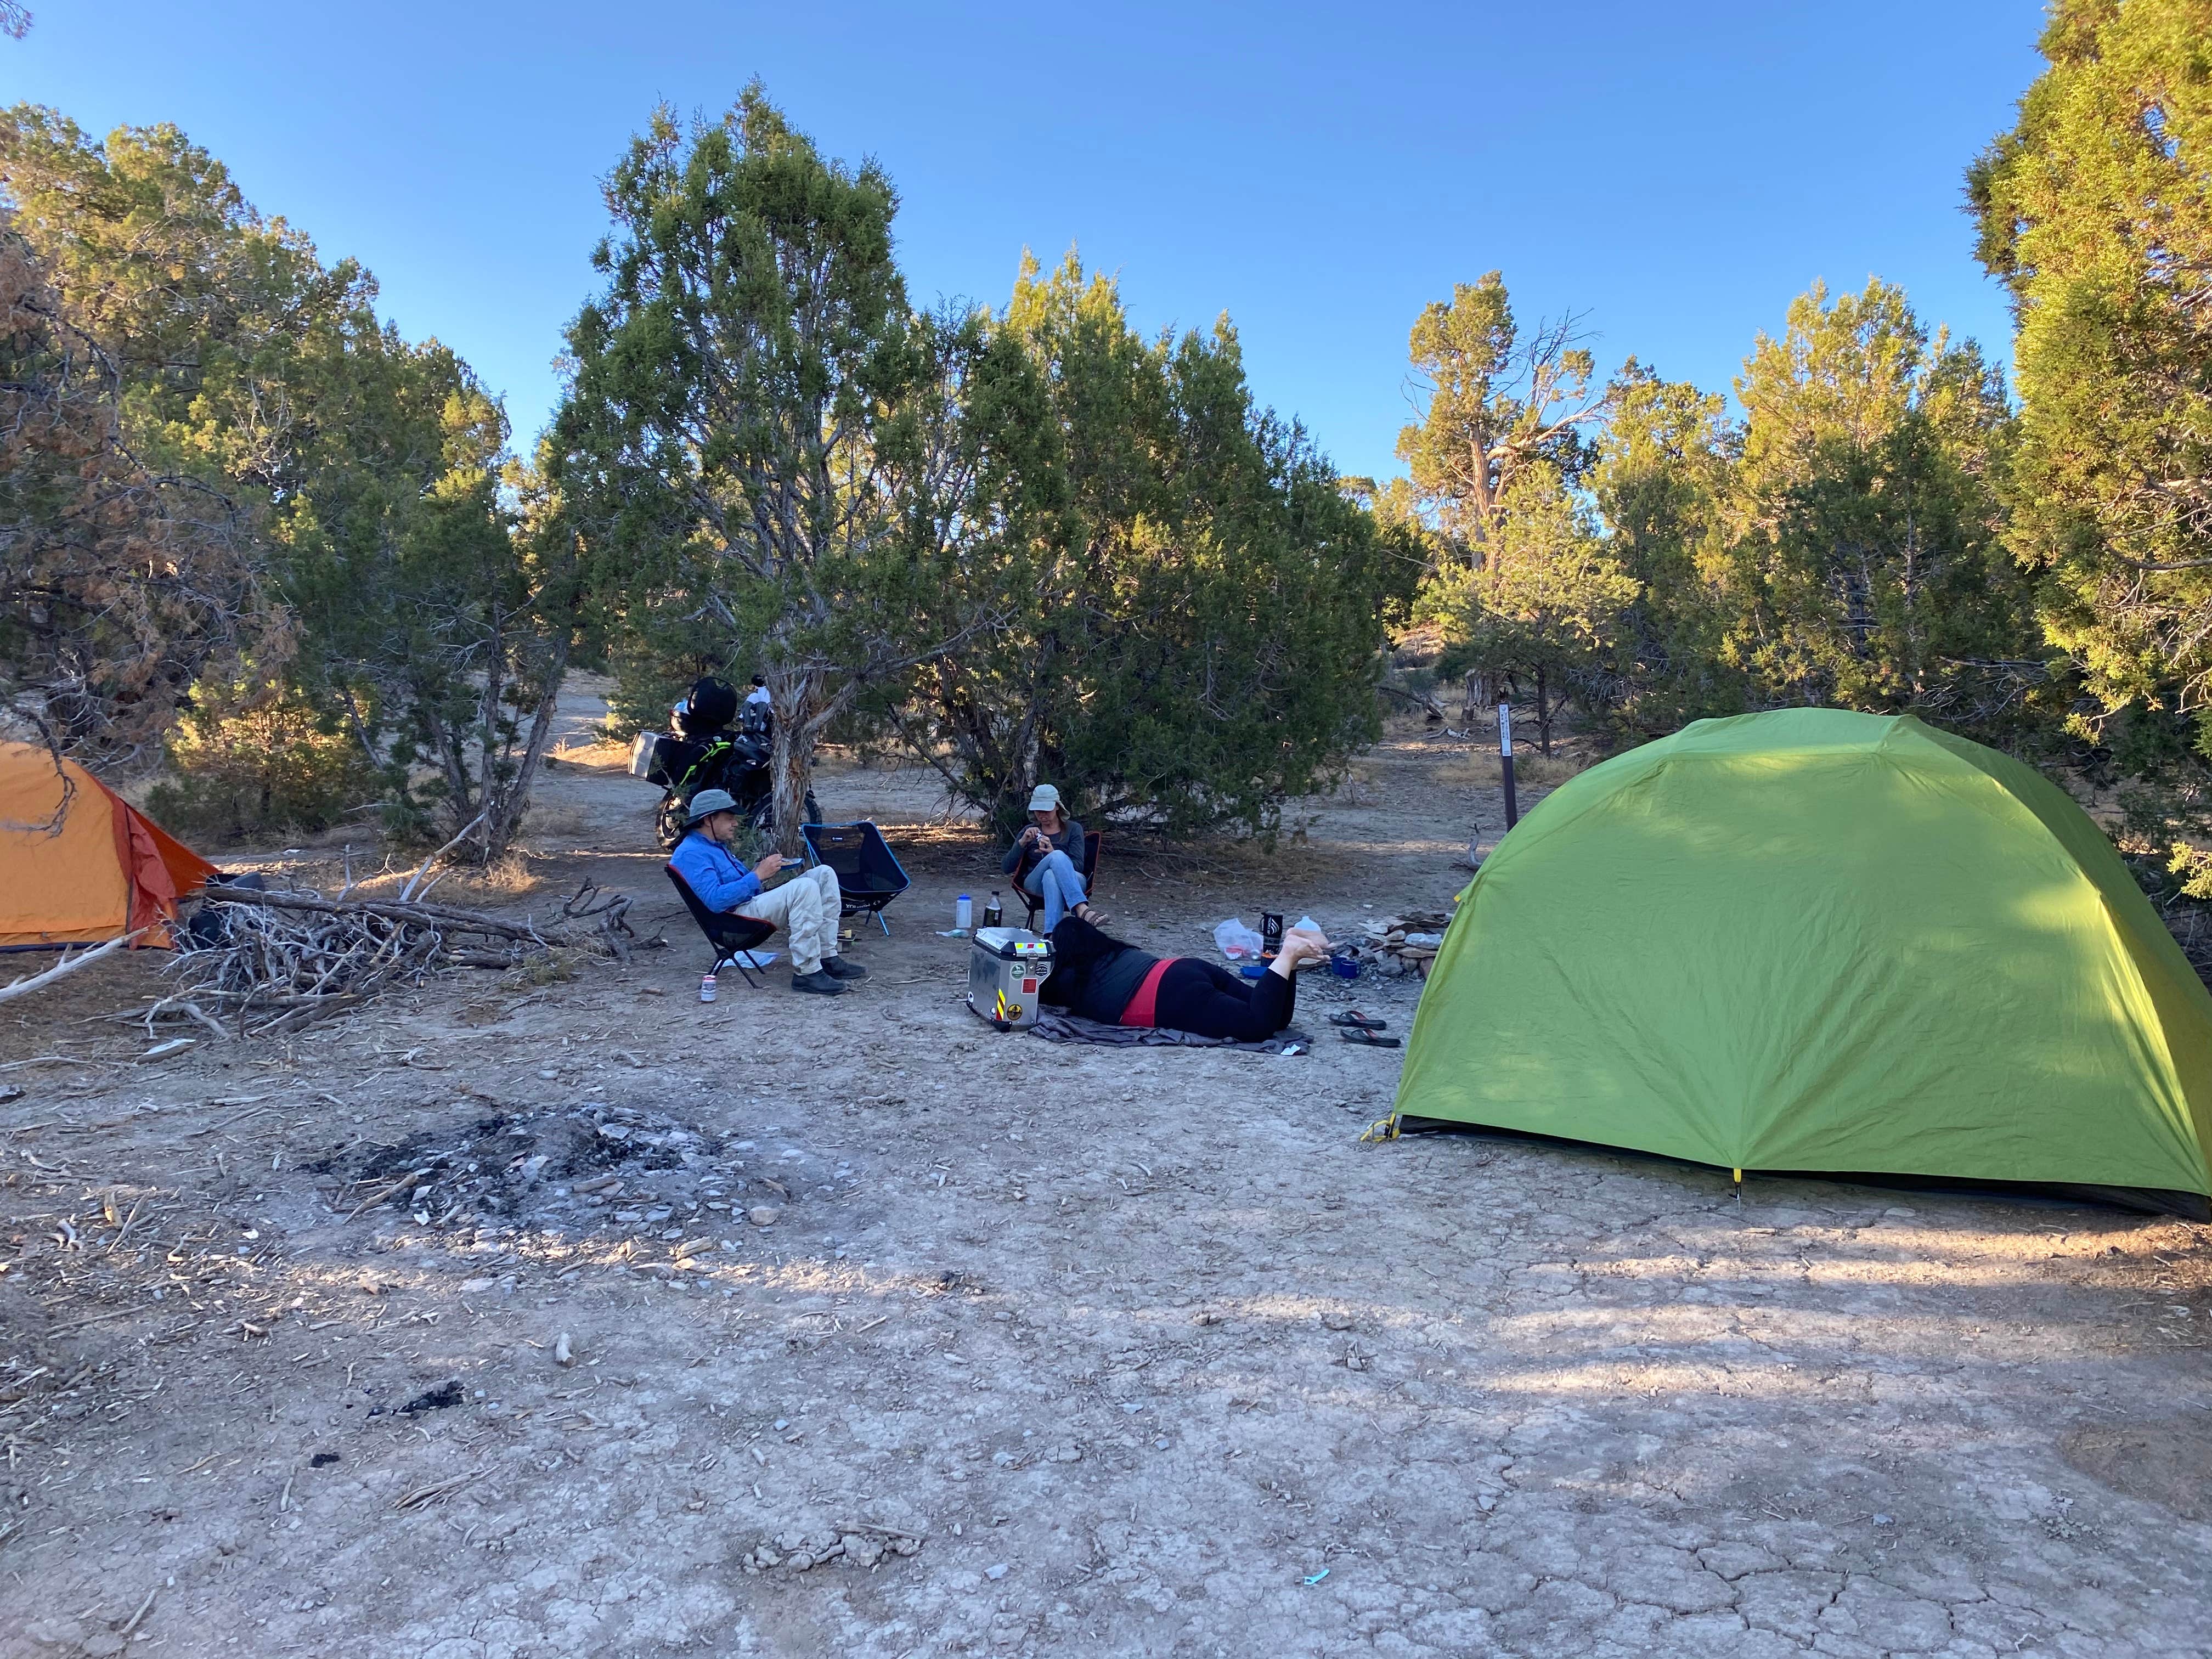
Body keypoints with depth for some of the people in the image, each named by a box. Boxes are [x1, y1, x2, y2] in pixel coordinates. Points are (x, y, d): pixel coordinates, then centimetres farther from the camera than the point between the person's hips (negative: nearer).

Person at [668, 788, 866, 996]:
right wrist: (758, 875, -20)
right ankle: (806, 972, -28)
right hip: (736, 916, -11)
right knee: (806, 887, -30)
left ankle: (828, 959, -6)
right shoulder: (690, 854, -12)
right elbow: (715, 900, -24)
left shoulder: (716, 845, 21)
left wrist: (763, 868, 9)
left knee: (824, 873, 1)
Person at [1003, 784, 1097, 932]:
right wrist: (1022, 842, -9)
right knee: (1057, 856, -35)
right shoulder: (1029, 831, 18)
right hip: (1035, 885, 1)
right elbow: (1007, 869, 8)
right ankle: (1082, 910, -58)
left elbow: (1078, 866, -4)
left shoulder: (1073, 829, 11)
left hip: (1069, 883, 0)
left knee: (1051, 876, -41)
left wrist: (1052, 853, -22)